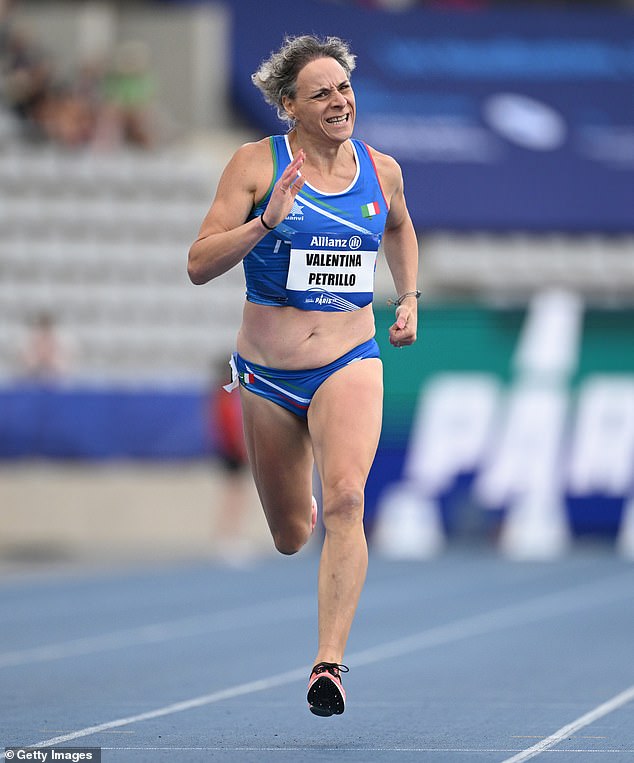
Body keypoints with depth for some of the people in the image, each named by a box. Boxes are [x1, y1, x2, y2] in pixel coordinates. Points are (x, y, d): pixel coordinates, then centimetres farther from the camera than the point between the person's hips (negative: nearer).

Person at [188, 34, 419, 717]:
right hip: (266, 374, 0)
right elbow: (199, 264, -12)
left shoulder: (381, 170, 4)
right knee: (289, 538, 13)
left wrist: (409, 299, 18)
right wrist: (266, 222, -25)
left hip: (349, 365, 0)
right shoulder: (257, 163, -7)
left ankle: (330, 660, -29)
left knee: (345, 498, -26)